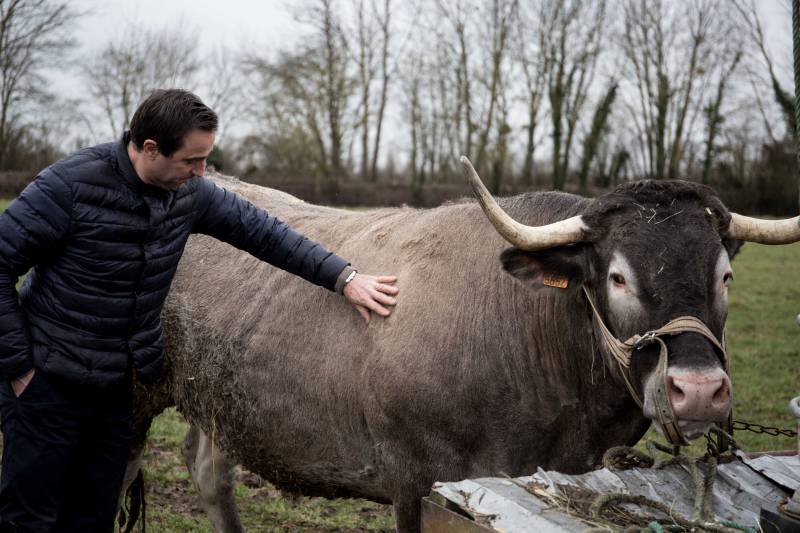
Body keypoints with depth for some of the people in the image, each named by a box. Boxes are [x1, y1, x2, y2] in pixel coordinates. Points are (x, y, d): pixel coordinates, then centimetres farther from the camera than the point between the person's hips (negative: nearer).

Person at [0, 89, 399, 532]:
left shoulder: (187, 193, -4)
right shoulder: (69, 185, -21)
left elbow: (260, 230, 3)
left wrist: (344, 278, -5)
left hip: (118, 386, 5)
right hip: (48, 381, -5)